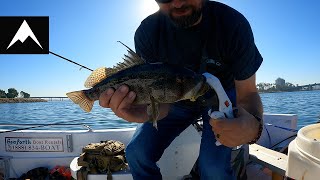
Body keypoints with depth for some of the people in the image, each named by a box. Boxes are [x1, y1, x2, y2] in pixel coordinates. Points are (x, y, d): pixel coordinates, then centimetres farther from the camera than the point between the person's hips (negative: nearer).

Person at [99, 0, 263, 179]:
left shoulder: (233, 23, -28)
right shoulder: (147, 32, -23)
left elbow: (247, 93, -21)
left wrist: (253, 125, -45)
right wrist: (139, 112, -47)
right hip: (178, 100, 2)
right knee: (137, 153, -6)